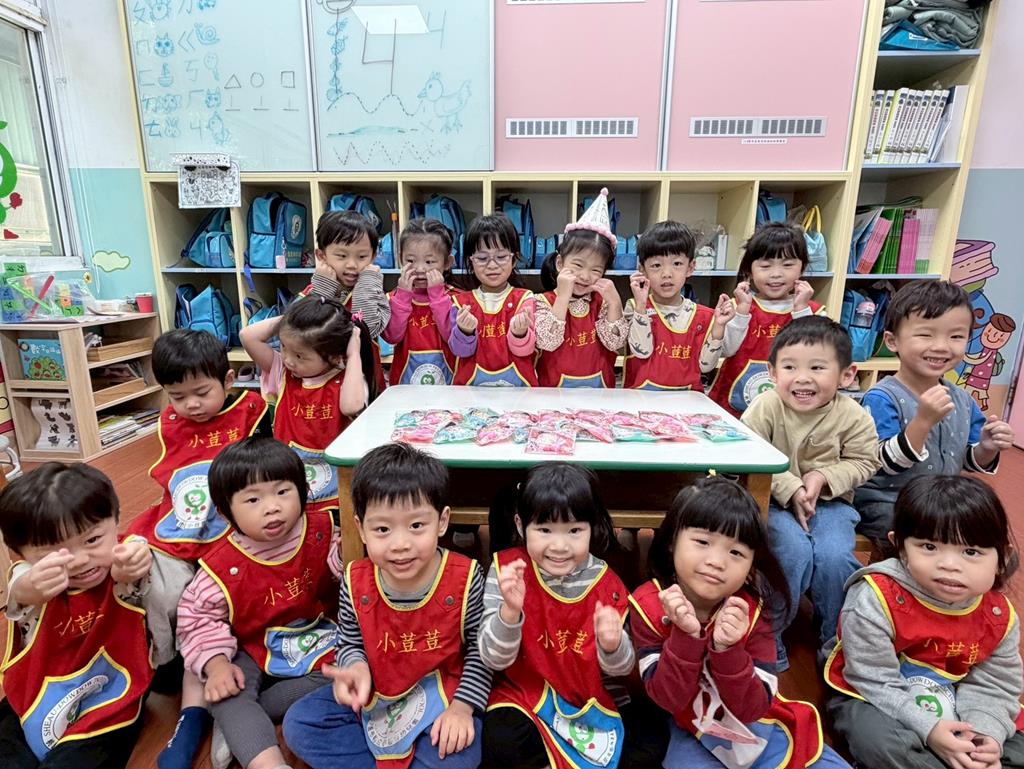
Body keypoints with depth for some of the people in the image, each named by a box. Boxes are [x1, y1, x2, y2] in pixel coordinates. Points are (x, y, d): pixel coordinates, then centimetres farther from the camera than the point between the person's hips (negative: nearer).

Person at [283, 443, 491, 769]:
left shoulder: (465, 580, -23)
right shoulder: (356, 583, -15)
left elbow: (479, 650, -9)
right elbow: (351, 643, 1)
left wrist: (461, 707, -16)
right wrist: (356, 667, -21)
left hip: (442, 694, -3)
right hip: (374, 693, 4)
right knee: (299, 724, -5)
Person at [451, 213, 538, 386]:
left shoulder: (523, 298, 2)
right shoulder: (462, 301, 6)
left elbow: (524, 350, -5)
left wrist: (520, 333, -24)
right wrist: (466, 332, -19)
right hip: (471, 385, 0)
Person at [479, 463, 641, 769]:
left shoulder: (606, 583, -11)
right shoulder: (507, 570, -16)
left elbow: (620, 668, -2)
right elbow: (493, 659, -18)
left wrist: (612, 644, -27)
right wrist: (510, 610, -38)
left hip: (587, 698, 3)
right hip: (522, 693, -2)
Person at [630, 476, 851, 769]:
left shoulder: (751, 611, -17)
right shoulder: (648, 605, -20)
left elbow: (752, 709, -18)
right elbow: (670, 699, -20)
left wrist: (727, 649, -36)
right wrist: (686, 636, -35)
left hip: (759, 729, 3)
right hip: (694, 733, -2)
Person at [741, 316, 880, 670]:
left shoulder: (852, 416, -9)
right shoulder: (765, 407, -16)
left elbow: (864, 461, 1)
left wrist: (824, 477, -16)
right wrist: (790, 488, -22)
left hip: (829, 500, 2)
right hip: (775, 500, -2)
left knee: (835, 557, -21)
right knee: (794, 553, -25)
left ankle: (835, 637, 11)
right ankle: (768, 635, 0)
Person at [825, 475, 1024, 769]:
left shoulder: (999, 616, -8)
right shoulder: (876, 600, -27)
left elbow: (993, 686, -3)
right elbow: (875, 681, -22)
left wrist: (984, 733, -20)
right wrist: (927, 729, -28)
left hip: (950, 706, 6)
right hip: (872, 700, -5)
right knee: (879, 741, -33)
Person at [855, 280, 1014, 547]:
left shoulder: (963, 400, 3)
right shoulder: (881, 398, -20)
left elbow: (969, 463, 12)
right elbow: (886, 464, -26)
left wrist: (987, 449, -10)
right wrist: (923, 421, -35)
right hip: (884, 504, -7)